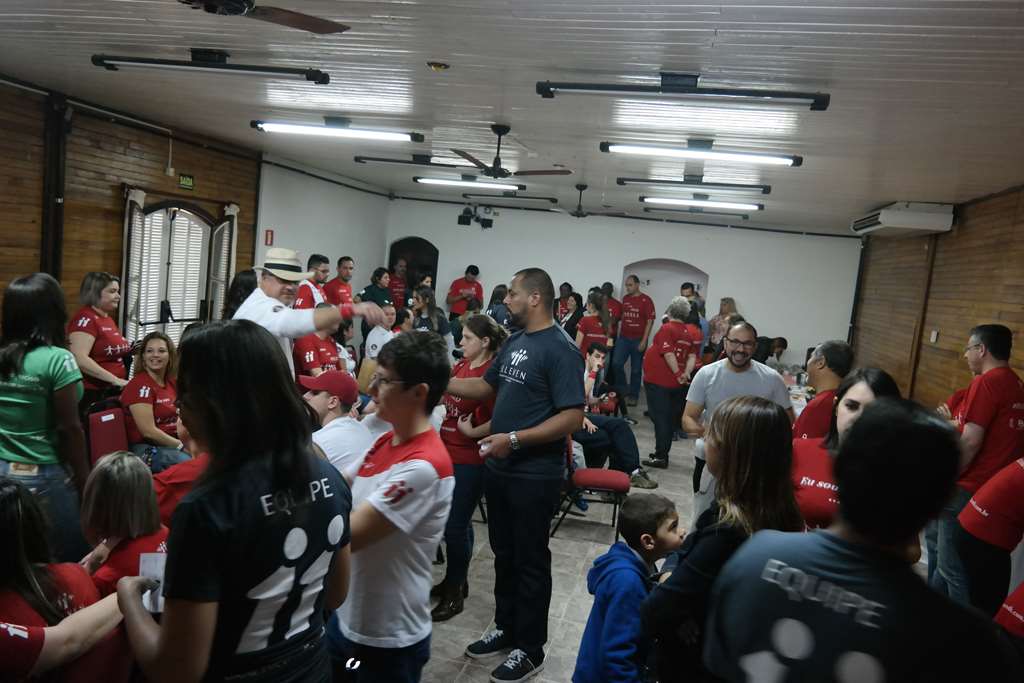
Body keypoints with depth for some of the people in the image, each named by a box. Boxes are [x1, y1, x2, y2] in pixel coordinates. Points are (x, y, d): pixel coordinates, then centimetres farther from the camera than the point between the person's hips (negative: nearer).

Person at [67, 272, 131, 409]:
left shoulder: (108, 318, 12)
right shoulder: (85, 318, -14)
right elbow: (80, 359, -25)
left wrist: (131, 352, 9)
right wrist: (115, 380, -24)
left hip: (112, 393, 9)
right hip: (91, 394, -9)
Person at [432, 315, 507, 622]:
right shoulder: (461, 366, 7)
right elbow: (446, 398, 21)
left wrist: (472, 432, -16)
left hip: (469, 460, -8)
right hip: (448, 452, 8)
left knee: (455, 526, 1)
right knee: (457, 522, 20)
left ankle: (455, 594, 17)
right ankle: (456, 580, 36)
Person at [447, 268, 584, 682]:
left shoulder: (560, 350, -18)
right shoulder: (514, 342, 8)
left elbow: (572, 417, -23)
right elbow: (487, 386, 18)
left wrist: (514, 439, -24)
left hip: (535, 476, -8)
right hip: (498, 468, 8)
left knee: (530, 561, 7)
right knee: (504, 554, 20)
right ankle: (506, 629, 38)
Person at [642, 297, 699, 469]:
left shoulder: (667, 328, -13)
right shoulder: (690, 333, 6)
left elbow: (668, 353, -20)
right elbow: (692, 356, -2)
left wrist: (678, 374, -13)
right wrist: (686, 373, -8)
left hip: (658, 381, -6)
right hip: (676, 384, 6)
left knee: (660, 418, -1)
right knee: (670, 418, 15)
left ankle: (661, 457, 0)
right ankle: (663, 453, 25)